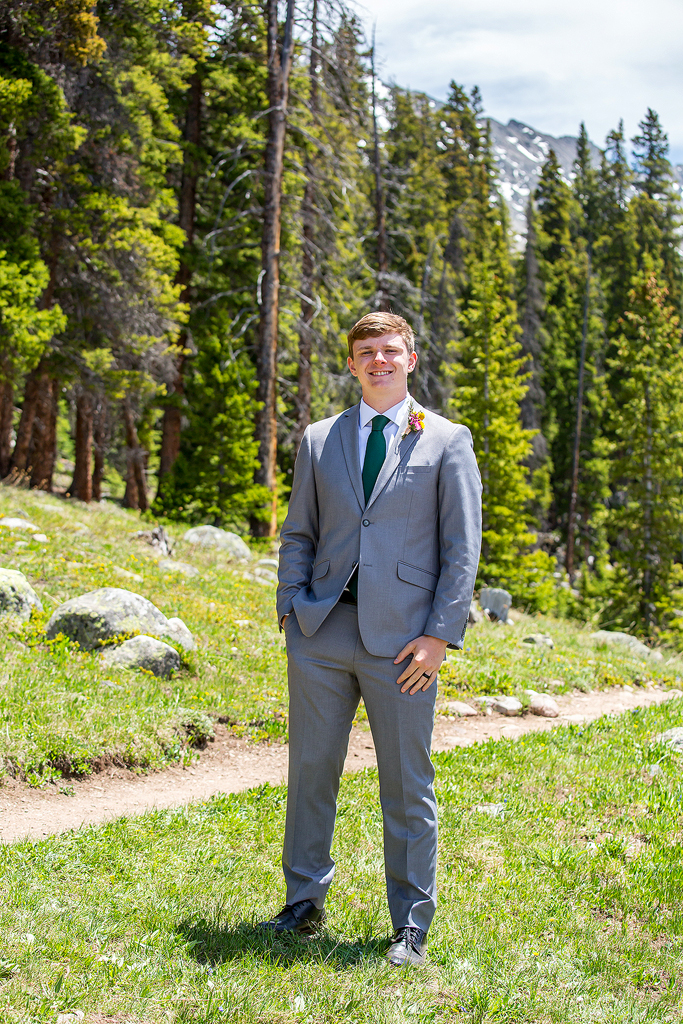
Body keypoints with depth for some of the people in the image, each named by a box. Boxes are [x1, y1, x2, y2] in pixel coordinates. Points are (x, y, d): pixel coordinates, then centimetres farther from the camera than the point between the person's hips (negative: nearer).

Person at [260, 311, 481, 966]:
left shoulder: (446, 441, 3)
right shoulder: (319, 440, 13)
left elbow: (462, 547, 0)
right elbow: (298, 534, 15)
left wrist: (439, 635, -8)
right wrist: (290, 610, 2)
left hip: (400, 639, -3)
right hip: (322, 631, 3)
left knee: (407, 785, 3)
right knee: (311, 771, 10)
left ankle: (411, 928, 15)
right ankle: (304, 905, 26)